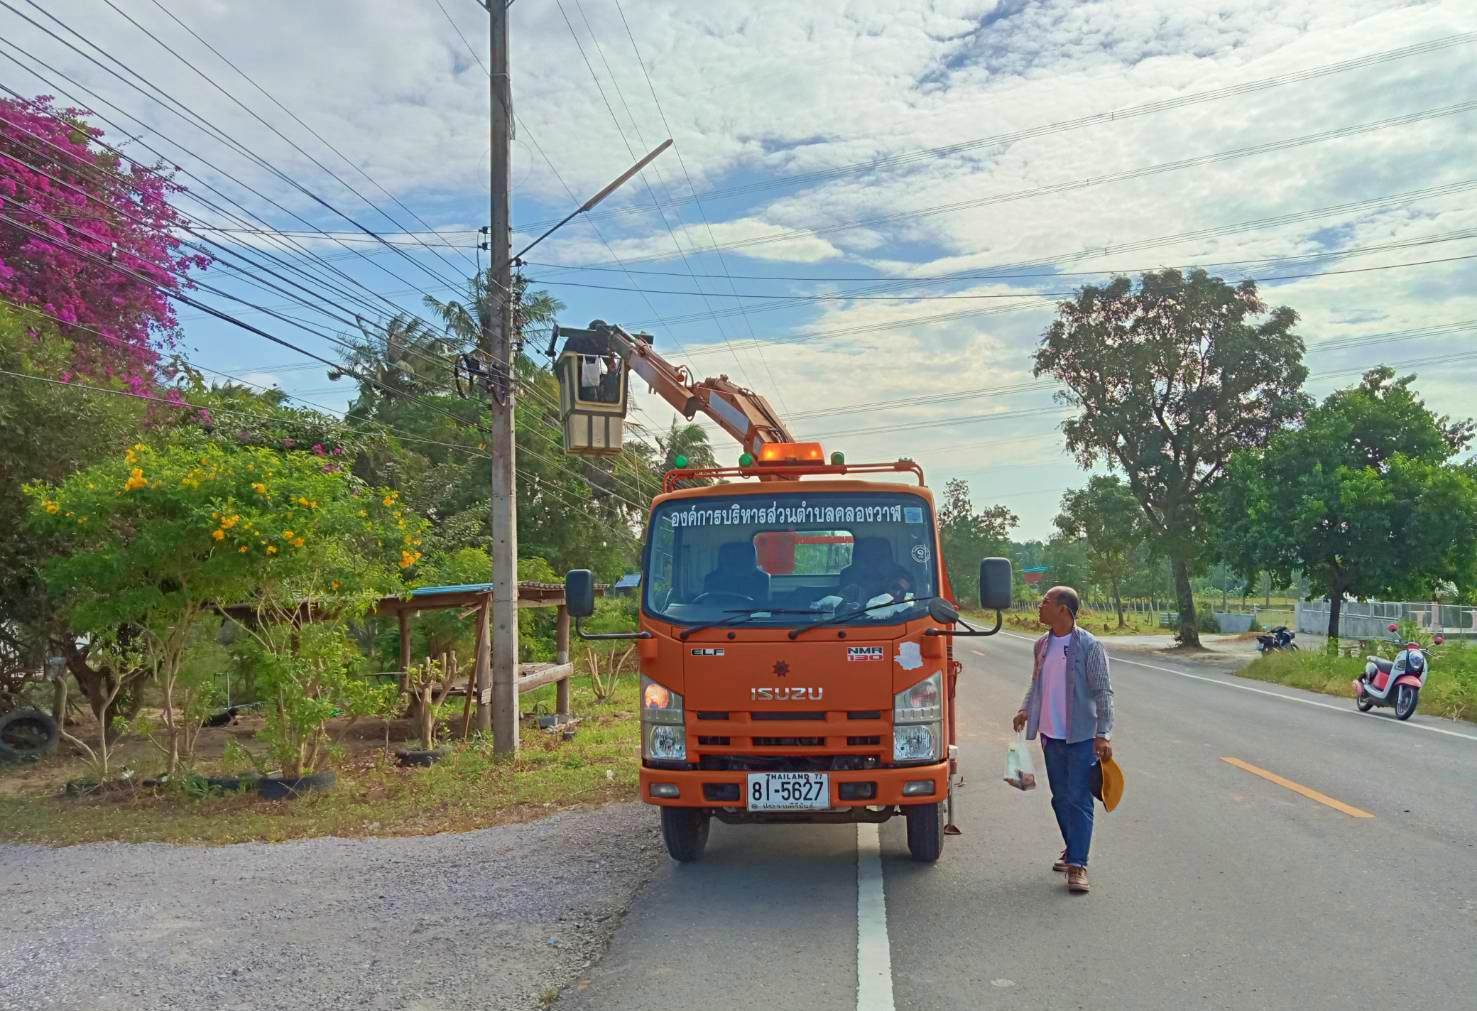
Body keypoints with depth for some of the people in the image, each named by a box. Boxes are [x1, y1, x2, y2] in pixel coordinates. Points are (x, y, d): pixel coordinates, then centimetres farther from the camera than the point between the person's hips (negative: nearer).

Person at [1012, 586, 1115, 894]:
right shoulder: (1042, 645, 8)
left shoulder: (1089, 646, -11)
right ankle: (1073, 850, 30)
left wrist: (1103, 735, -15)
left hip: (1081, 737, -6)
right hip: (1051, 735, 6)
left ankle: (1077, 865, -3)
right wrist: (1025, 709, 8)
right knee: (1060, 798, 14)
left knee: (1078, 799, -5)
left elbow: (1103, 692, -11)